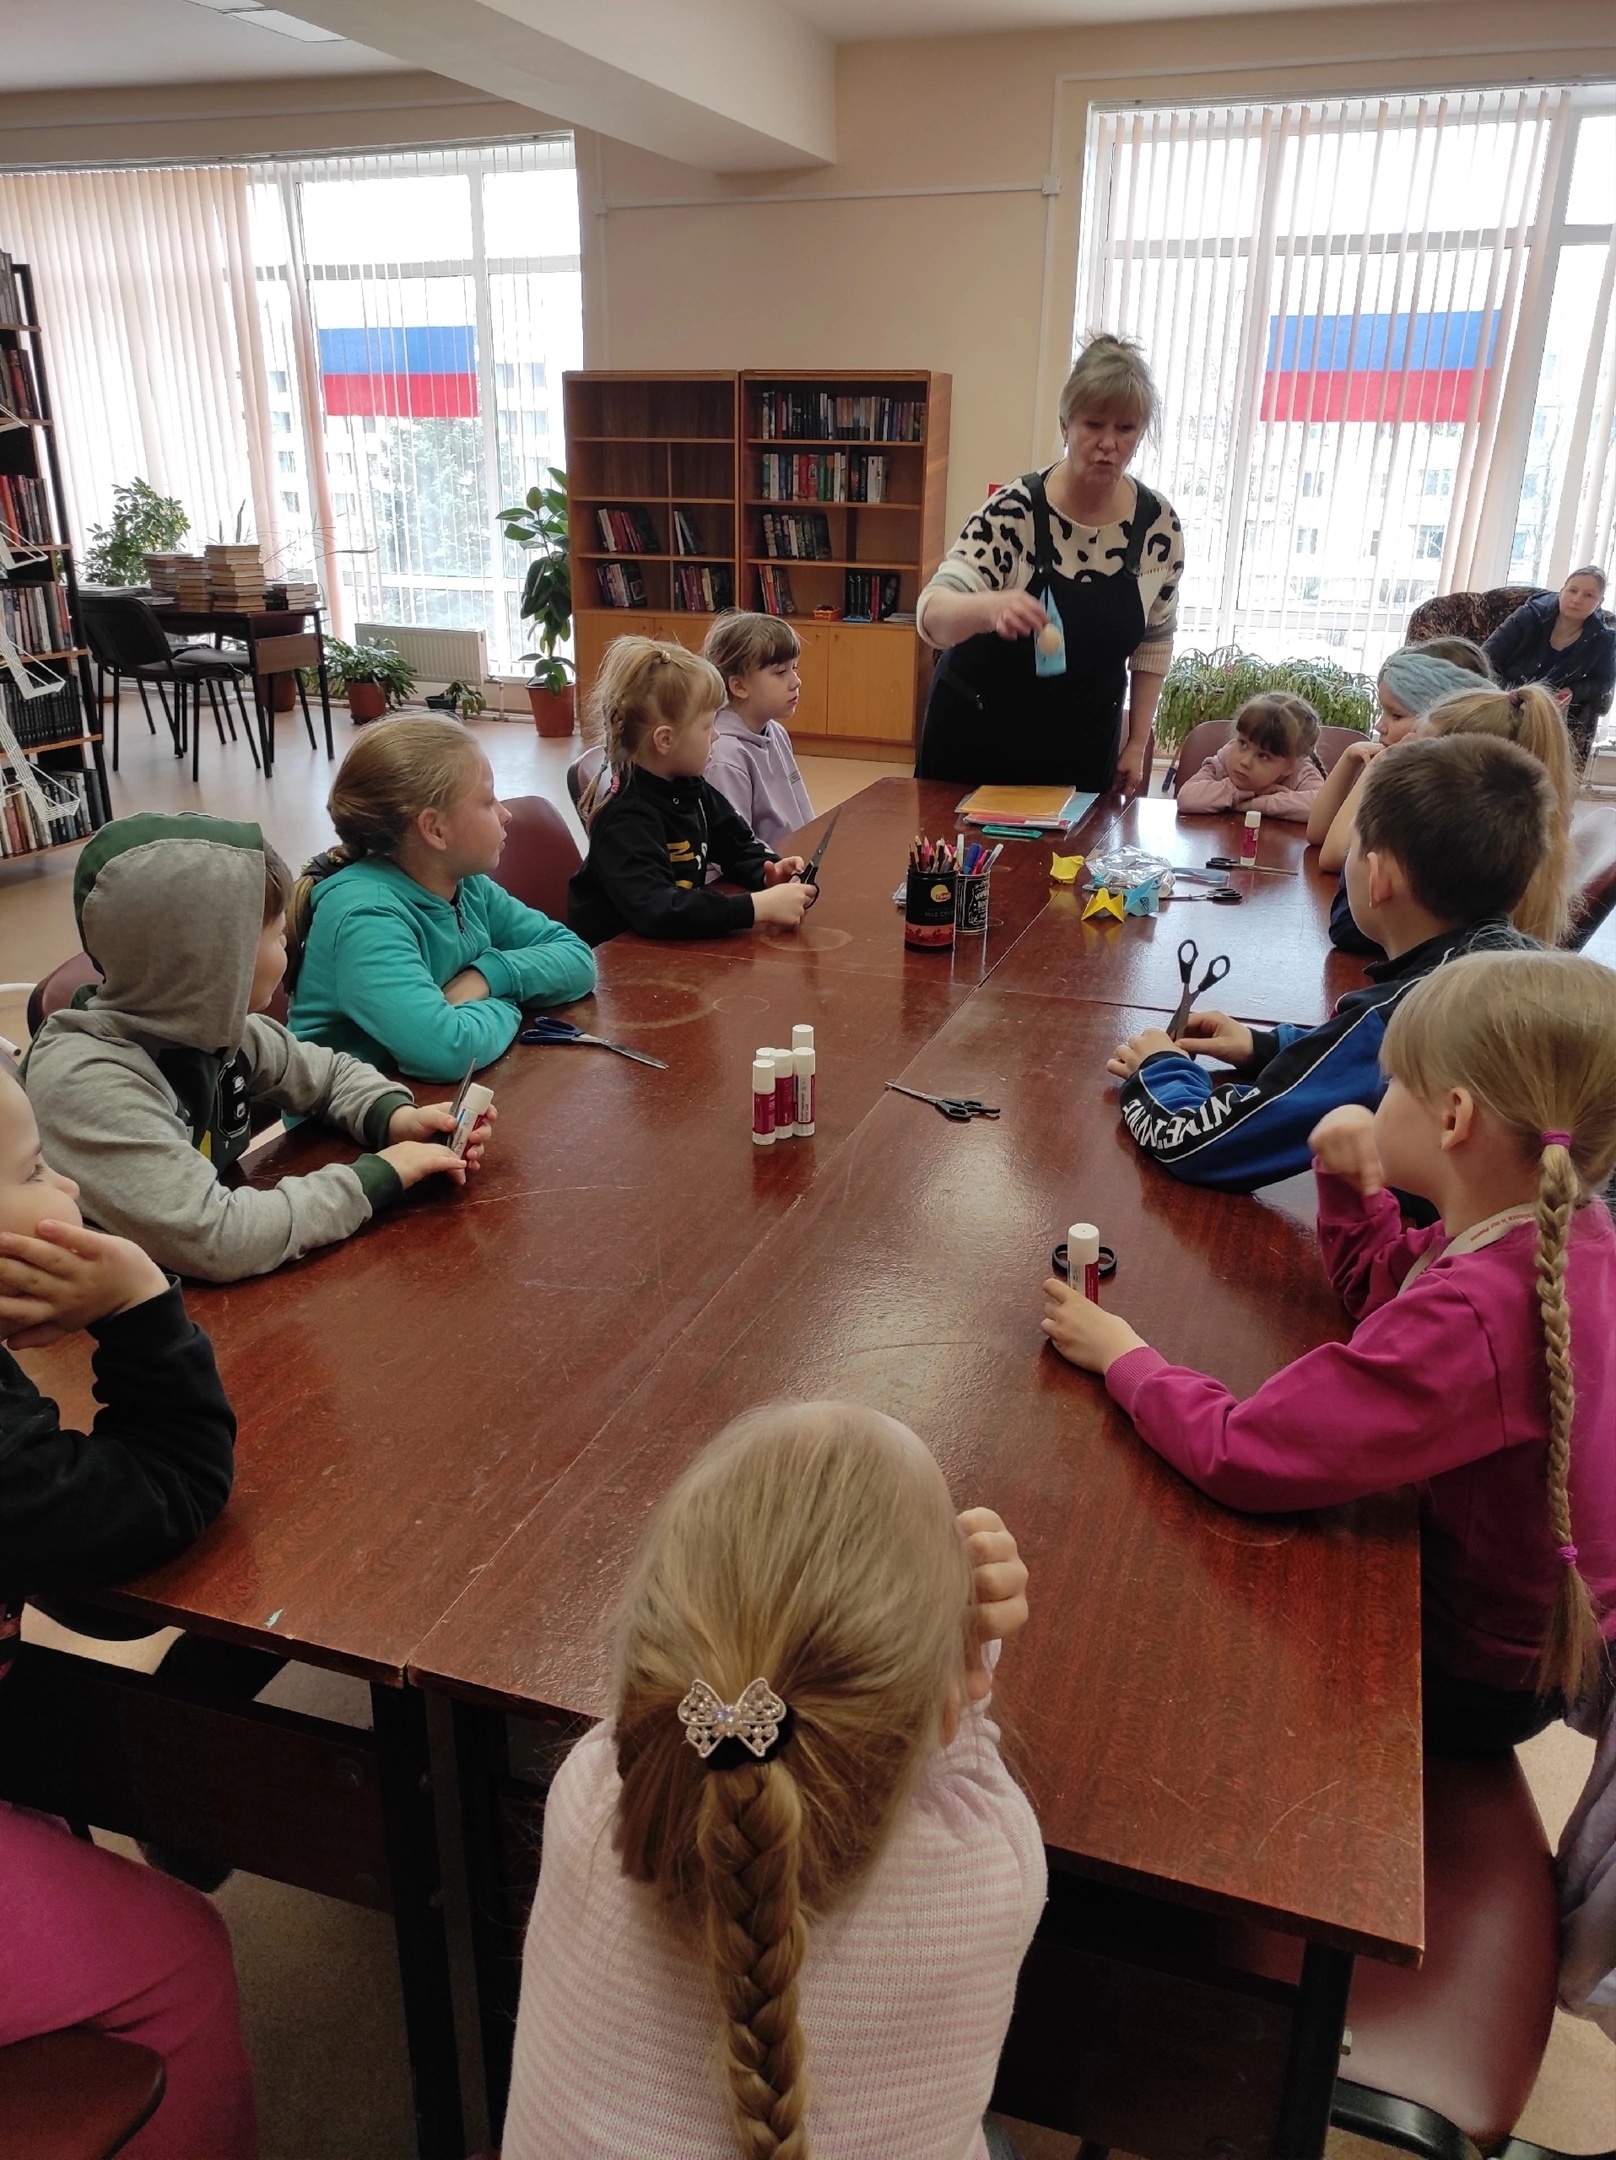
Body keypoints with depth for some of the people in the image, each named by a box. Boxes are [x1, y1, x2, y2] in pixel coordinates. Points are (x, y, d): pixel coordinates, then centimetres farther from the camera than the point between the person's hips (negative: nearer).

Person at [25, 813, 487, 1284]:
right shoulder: (85, 1082, -25)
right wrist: (379, 1174, -22)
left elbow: (330, 1074, 11)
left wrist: (395, 1118, -8)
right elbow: (214, 1240, -31)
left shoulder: (214, 1023, -5)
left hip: (206, 1297, 6)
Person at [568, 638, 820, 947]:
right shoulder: (626, 817, -24)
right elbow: (655, 909, -36)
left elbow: (737, 844, 13)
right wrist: (759, 907, -37)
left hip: (675, 943, 7)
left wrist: (768, 872, -8)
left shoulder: (689, 787, 1)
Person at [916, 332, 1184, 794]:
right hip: (978, 738, -3)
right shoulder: (1014, 510, -16)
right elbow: (933, 614, -24)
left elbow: (1155, 639, 7)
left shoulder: (1160, 524, -5)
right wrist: (992, 607, -45)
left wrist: (1137, 742, 3)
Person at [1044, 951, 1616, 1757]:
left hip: (1475, 1673, -7)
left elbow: (1239, 1454, -36)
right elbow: (1382, 1285, 7)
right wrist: (1355, 1183, -11)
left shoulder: (1471, 1320, -40)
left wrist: (1122, 1355, -20)